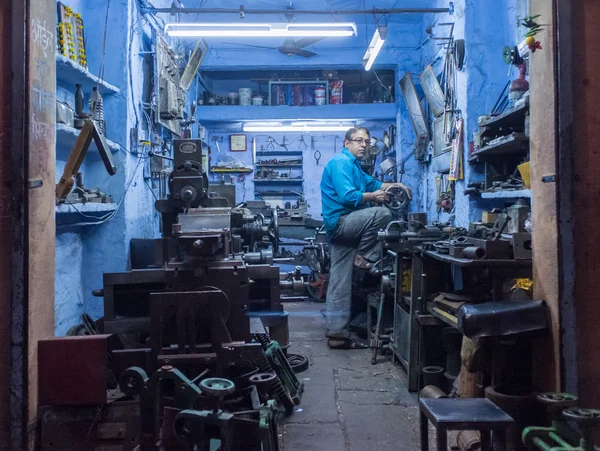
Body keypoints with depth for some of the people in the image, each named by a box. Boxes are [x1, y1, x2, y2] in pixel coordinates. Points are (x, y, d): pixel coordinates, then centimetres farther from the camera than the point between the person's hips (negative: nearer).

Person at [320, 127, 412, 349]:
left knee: (340, 285, 7)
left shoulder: (352, 165, 22)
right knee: (383, 213, -24)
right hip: (340, 222, -10)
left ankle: (337, 334, 10)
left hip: (342, 227, 10)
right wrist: (373, 196, -10)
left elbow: (371, 183, 33)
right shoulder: (341, 162, -11)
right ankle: (364, 258, -6)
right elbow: (348, 197, -22)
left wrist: (395, 185, 18)